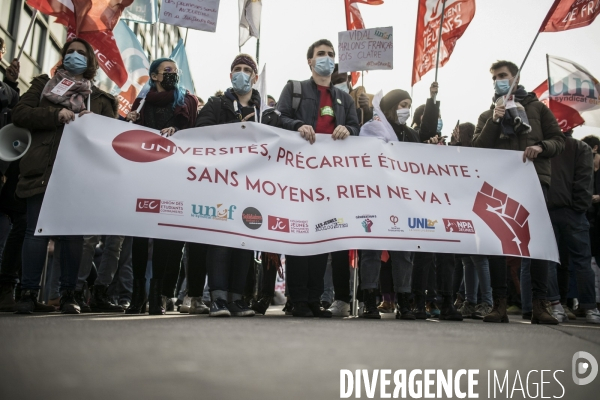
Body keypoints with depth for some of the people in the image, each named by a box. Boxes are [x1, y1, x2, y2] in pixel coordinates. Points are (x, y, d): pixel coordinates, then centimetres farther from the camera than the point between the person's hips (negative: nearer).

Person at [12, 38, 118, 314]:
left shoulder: (100, 99, 20)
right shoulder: (43, 85, 19)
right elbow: (19, 114, 5)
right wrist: (55, 114, -10)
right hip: (43, 169, 0)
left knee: (73, 233, -2)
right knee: (36, 230, -4)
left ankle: (68, 294, 4)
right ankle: (29, 292, 3)